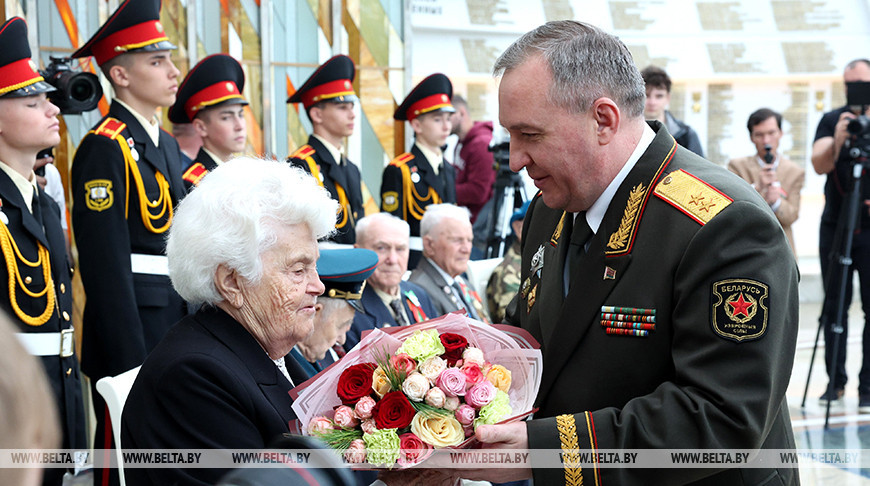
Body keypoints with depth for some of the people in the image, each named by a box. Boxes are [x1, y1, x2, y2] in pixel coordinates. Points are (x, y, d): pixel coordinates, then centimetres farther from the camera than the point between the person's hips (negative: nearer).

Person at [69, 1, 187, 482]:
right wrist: (130, 360, -20)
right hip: (129, 331, -8)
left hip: (178, 325, 8)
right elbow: (106, 266, -17)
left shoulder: (166, 144, 15)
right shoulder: (104, 150, -12)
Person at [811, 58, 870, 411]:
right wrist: (837, 141, -27)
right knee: (834, 306, 4)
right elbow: (819, 165, -9)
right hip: (836, 226, 2)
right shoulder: (832, 121, 5)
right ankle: (835, 382, 11)